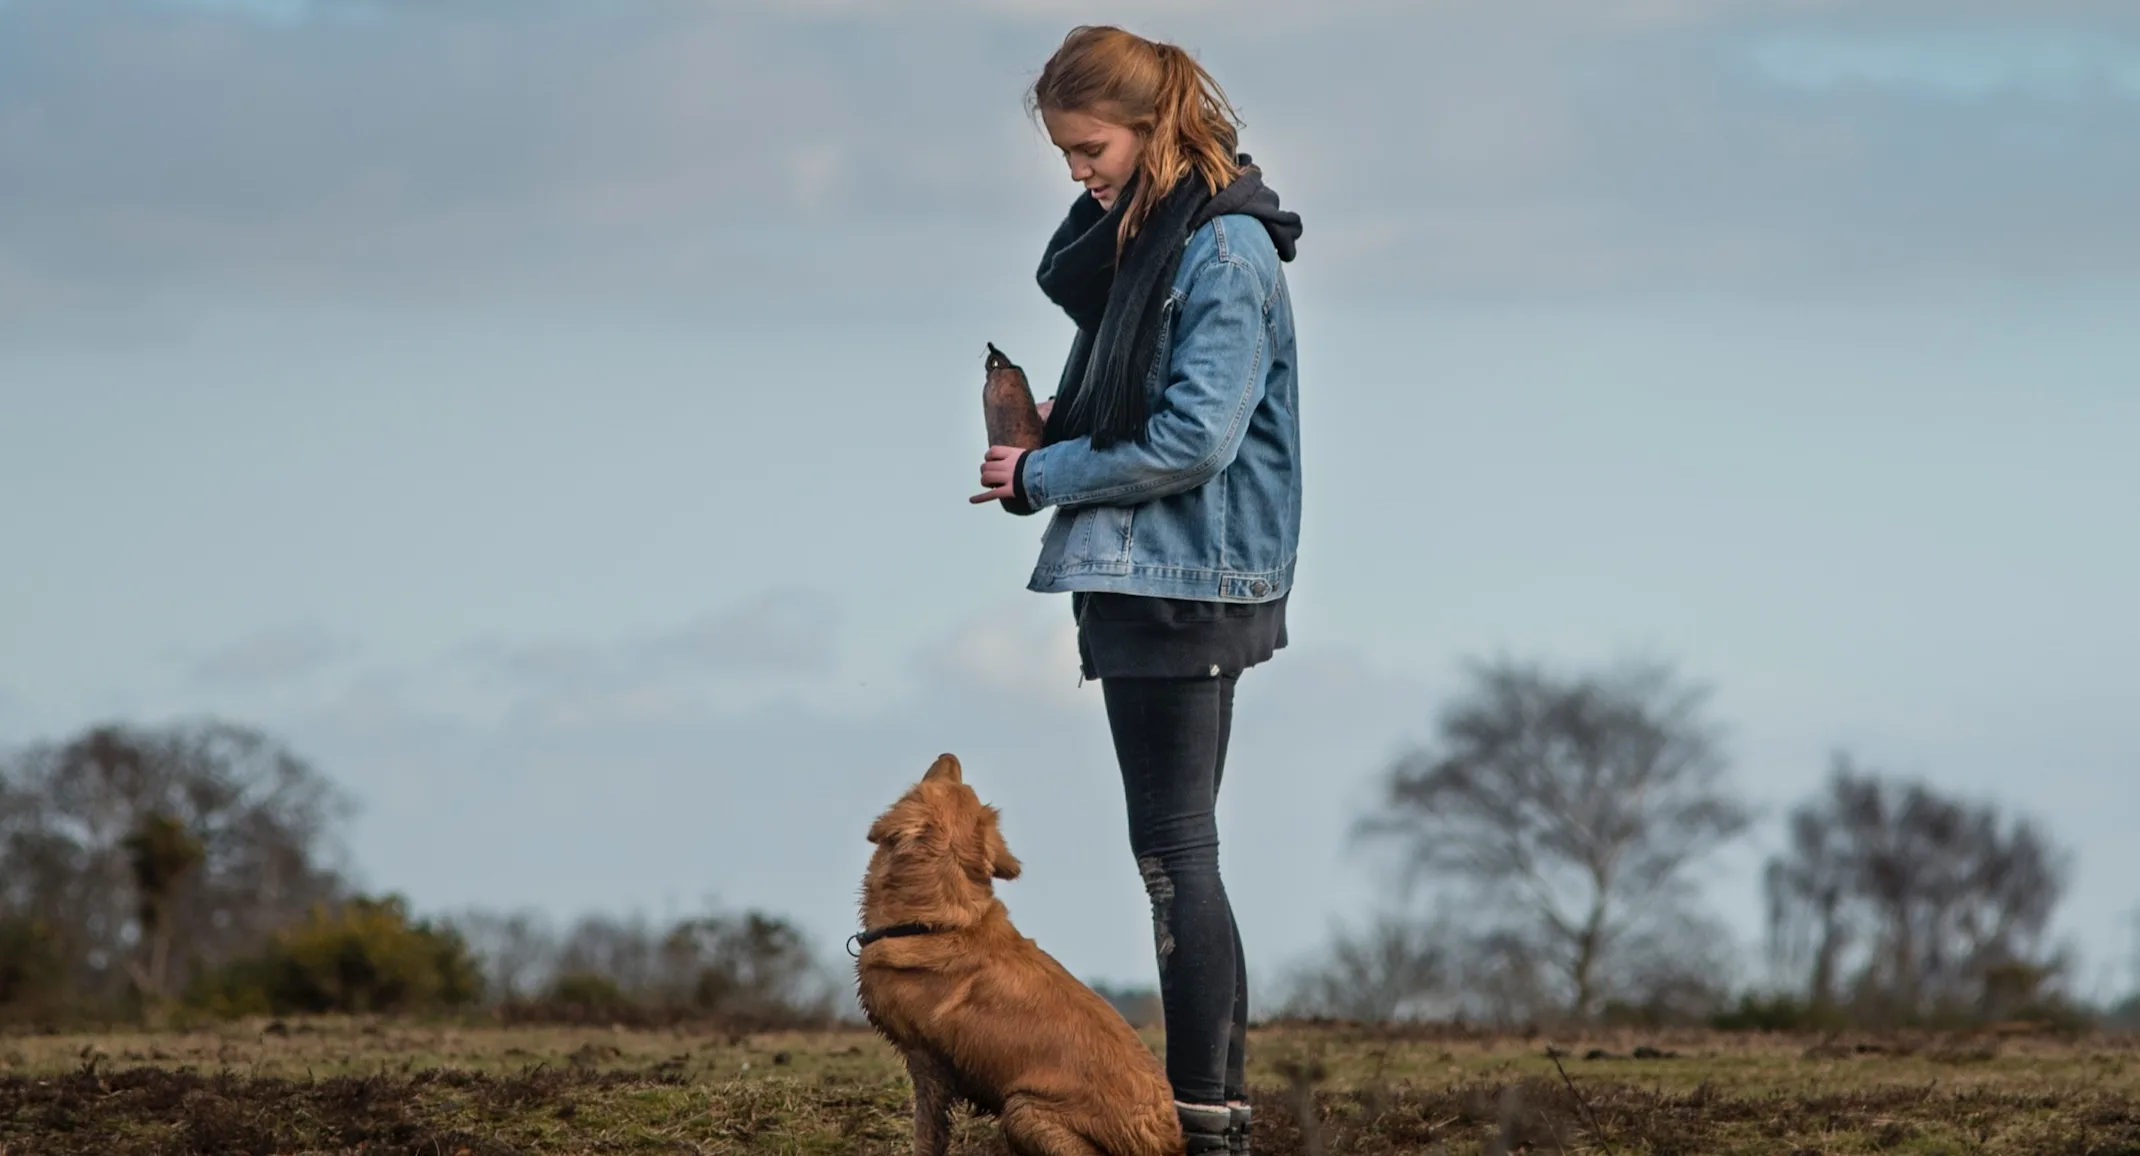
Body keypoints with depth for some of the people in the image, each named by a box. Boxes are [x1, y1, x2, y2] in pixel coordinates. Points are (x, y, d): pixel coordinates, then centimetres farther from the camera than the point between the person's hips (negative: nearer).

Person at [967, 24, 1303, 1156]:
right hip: (1137, 576, 10)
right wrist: (1058, 420, 3)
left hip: (1186, 582, -10)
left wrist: (1043, 476, -12)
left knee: (1174, 850, -7)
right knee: (1175, 846, 13)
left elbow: (1192, 439, -21)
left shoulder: (1225, 252, -16)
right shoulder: (1130, 235, 11)